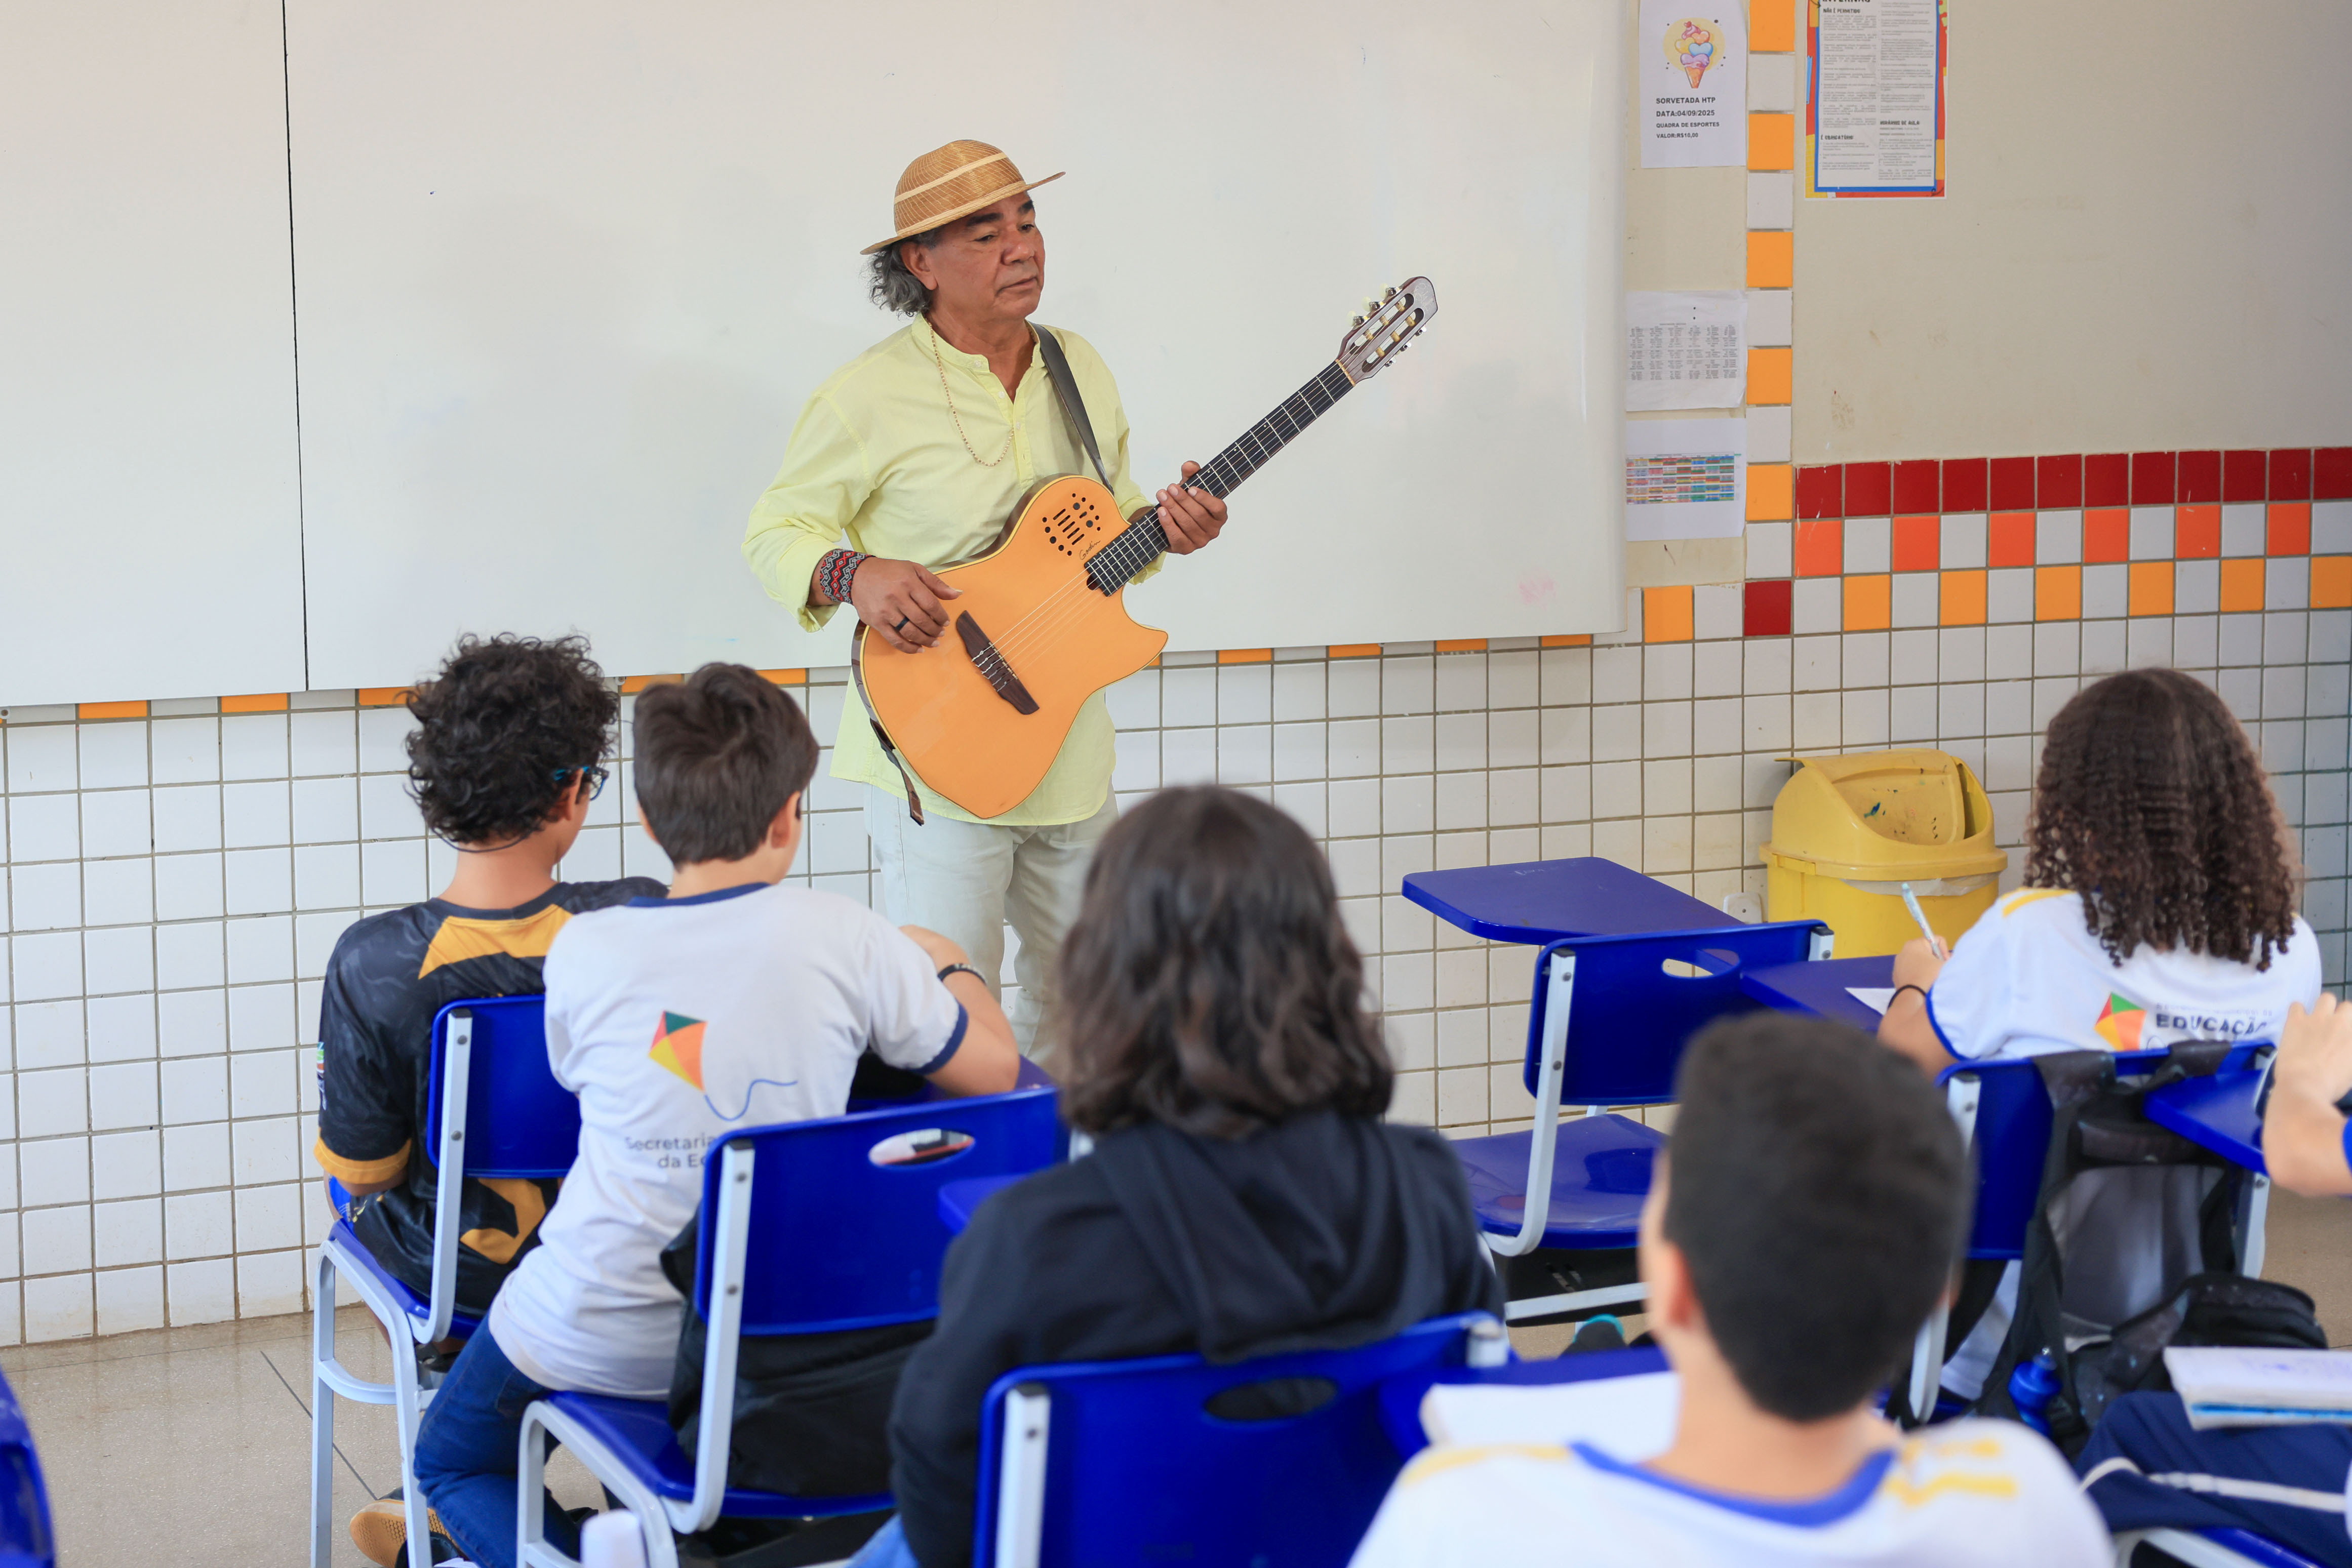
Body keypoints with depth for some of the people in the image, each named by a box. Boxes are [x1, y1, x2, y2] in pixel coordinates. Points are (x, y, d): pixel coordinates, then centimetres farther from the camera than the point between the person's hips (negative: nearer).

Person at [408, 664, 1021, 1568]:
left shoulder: (584, 952, -11)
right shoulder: (842, 938, -14)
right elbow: (994, 1070, -4)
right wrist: (945, 964, 17)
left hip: (598, 1338, -3)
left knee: (451, 1461, 21)